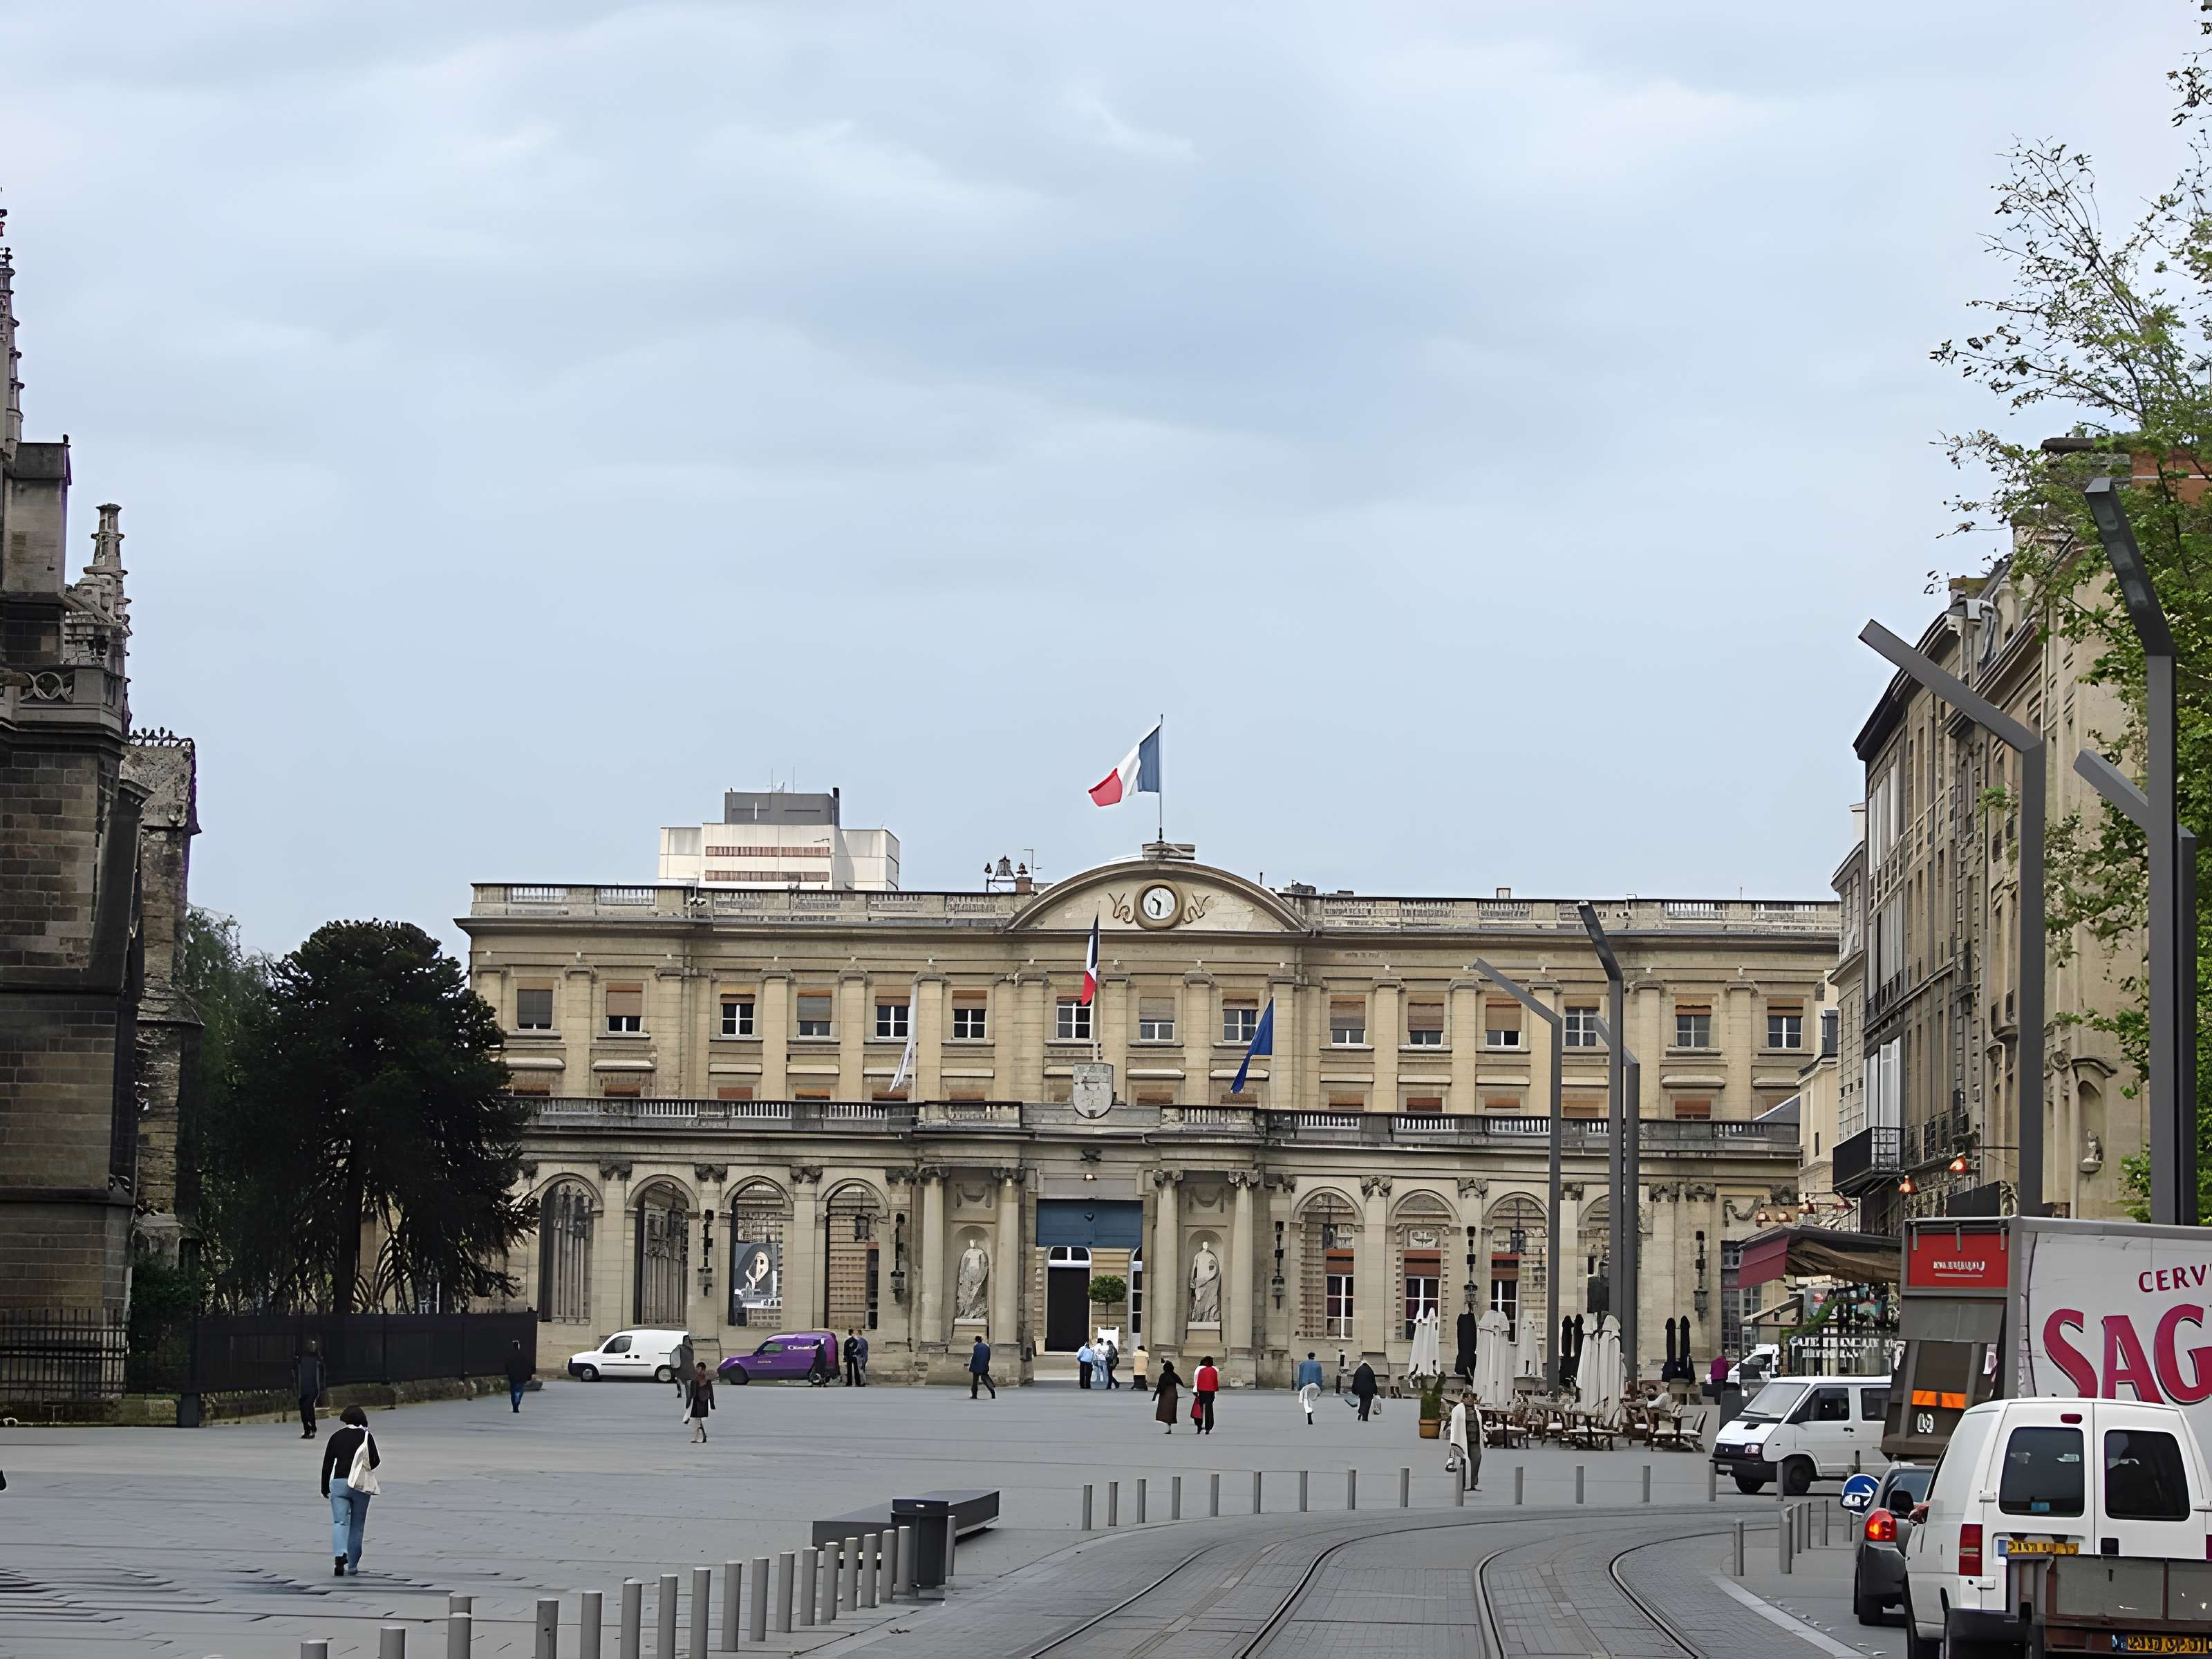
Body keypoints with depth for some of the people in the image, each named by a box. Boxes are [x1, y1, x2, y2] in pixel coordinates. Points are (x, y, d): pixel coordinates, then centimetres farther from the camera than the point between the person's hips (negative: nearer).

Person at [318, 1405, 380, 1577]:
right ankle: (352, 1565, 12)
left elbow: (327, 1464, 5)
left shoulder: (336, 1437, 5)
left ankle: (340, 1555, -30)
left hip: (339, 1484, 1)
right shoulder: (366, 1436, 0)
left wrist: (325, 1489, 12)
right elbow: (375, 1461, -7)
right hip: (361, 1485, -1)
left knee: (340, 1522, -4)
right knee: (357, 1525, 10)